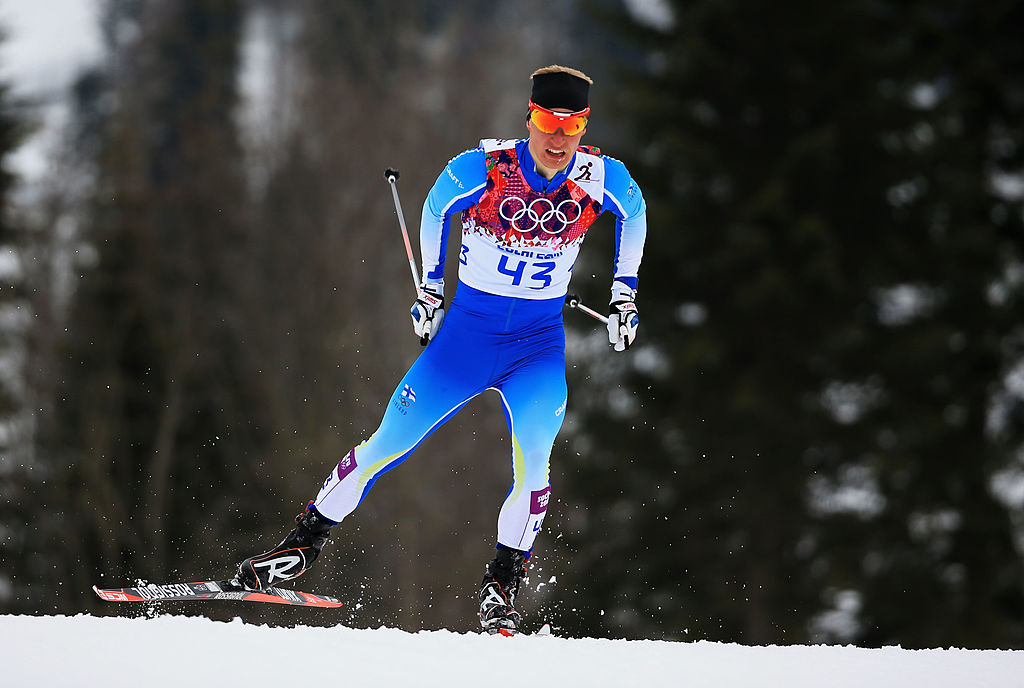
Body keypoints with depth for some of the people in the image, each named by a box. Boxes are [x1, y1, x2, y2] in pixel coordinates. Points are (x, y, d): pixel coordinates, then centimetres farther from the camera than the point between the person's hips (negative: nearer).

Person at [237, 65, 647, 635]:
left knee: (532, 457, -21)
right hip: (465, 330, 0)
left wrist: (625, 293, 11)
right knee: (390, 442, 0)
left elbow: (635, 214, 12)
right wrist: (430, 288, 10)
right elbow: (436, 210, 5)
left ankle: (504, 586, -7)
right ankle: (305, 544, 14)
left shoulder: (603, 178, -12)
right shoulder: (482, 168, -16)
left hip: (540, 345, 0)